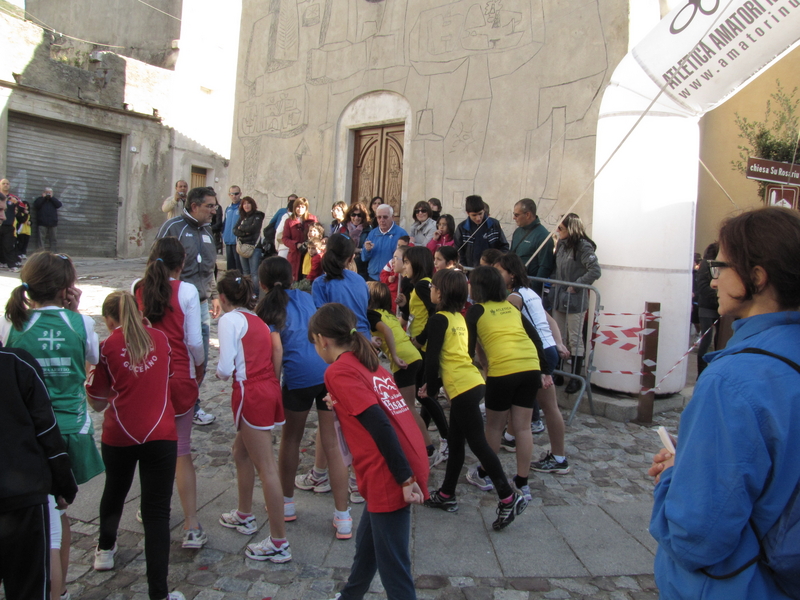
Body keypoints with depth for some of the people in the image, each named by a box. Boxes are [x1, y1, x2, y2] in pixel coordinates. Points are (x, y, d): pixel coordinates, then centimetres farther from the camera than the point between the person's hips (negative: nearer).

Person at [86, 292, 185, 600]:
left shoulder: (106, 348, -2)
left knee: (114, 492, 28)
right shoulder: (160, 338, 5)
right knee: (156, 510, 2)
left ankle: (105, 549, 52)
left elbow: (97, 403, 4)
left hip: (119, 436, 0)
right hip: (160, 435, 0)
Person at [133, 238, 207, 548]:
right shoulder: (186, 291, -11)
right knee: (181, 451, 6)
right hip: (179, 376, -2)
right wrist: (200, 366, 9)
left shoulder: (136, 288, -3)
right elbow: (194, 340, -9)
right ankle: (192, 526, 8)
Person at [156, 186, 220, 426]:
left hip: (202, 306, 7)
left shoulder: (207, 230, 14)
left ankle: (193, 406, 23)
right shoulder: (174, 227, -9)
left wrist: (214, 295, 21)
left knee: (200, 360, 10)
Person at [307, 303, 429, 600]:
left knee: (393, 565, 2)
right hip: (410, 461, 9)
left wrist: (405, 479, -19)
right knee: (367, 541, 28)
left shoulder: (339, 371, -11)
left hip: (389, 475, -9)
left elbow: (380, 426, -19)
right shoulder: (370, 363, 15)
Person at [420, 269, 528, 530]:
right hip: (472, 383, 9)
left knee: (478, 443, -4)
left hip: (462, 389, -9)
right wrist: (434, 383, 18)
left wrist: (431, 388, 3)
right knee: (455, 441, 16)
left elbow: (432, 358, -12)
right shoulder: (459, 317, 15)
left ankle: (509, 498, -1)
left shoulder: (439, 319, -10)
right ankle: (446, 495, 27)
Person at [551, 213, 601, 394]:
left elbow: (595, 271, -21)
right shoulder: (561, 245, 8)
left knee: (575, 340, 3)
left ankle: (575, 378, 13)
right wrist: (555, 284, 5)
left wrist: (575, 286, -17)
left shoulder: (583, 247, -14)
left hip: (575, 301, -7)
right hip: (559, 298, 7)